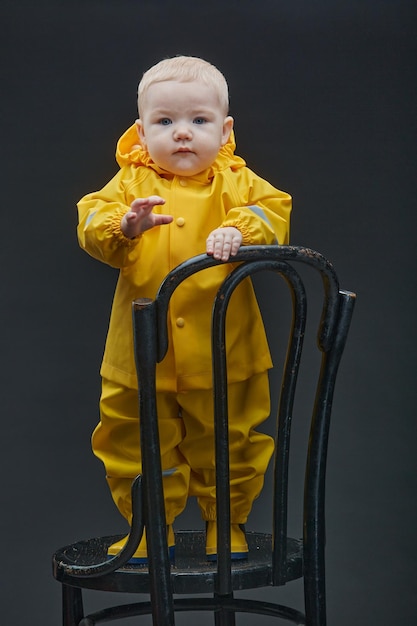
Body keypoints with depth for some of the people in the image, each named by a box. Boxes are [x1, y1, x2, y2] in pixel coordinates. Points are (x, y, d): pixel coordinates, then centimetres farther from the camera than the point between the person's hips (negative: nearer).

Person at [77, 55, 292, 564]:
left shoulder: (235, 181, 0)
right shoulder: (130, 182, 0)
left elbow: (272, 211, -13)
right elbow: (91, 223, -12)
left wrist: (237, 230, -33)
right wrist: (124, 226, -33)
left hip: (223, 356, 0)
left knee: (229, 447, 13)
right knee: (138, 448, 11)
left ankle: (226, 523, 35)